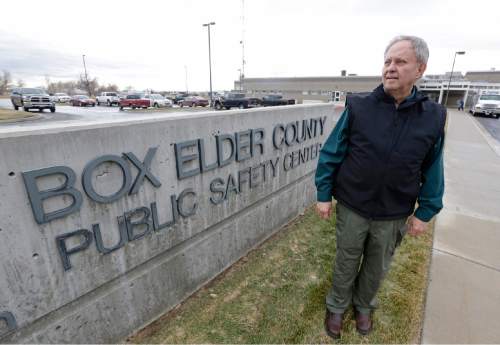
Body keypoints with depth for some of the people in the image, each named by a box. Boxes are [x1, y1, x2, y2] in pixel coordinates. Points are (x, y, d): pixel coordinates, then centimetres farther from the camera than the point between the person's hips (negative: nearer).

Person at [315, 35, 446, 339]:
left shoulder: (433, 116, -5)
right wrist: (324, 194, -7)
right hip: (351, 207, -1)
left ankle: (364, 305, 49)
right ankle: (337, 306, 43)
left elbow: (432, 171, 3)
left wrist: (425, 212, 3)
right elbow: (331, 154, -7)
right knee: (346, 262, 17)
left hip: (394, 215, 2)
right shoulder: (358, 106, -11)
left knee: (377, 267, 21)